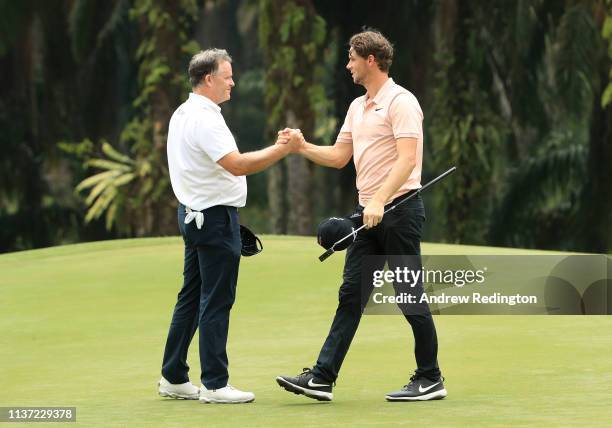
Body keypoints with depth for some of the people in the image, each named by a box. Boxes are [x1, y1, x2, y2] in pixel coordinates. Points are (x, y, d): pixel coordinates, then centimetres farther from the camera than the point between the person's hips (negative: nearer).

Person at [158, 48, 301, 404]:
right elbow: (237, 165, -27)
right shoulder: (205, 119, -18)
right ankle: (214, 384, -4)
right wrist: (283, 149, -21)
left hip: (194, 214, 10)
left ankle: (174, 378, 17)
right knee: (216, 302, -6)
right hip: (216, 217, -10)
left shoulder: (182, 115, 14)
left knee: (192, 299, 14)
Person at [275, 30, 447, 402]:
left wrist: (379, 200, -29)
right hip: (368, 212, 9)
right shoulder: (357, 107, 17)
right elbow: (340, 156, 20)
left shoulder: (400, 102, -11)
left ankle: (430, 380, 8)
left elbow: (407, 159, -21)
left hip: (399, 208, -9)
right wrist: (302, 146, 5)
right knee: (351, 293, 3)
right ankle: (322, 378, -1)